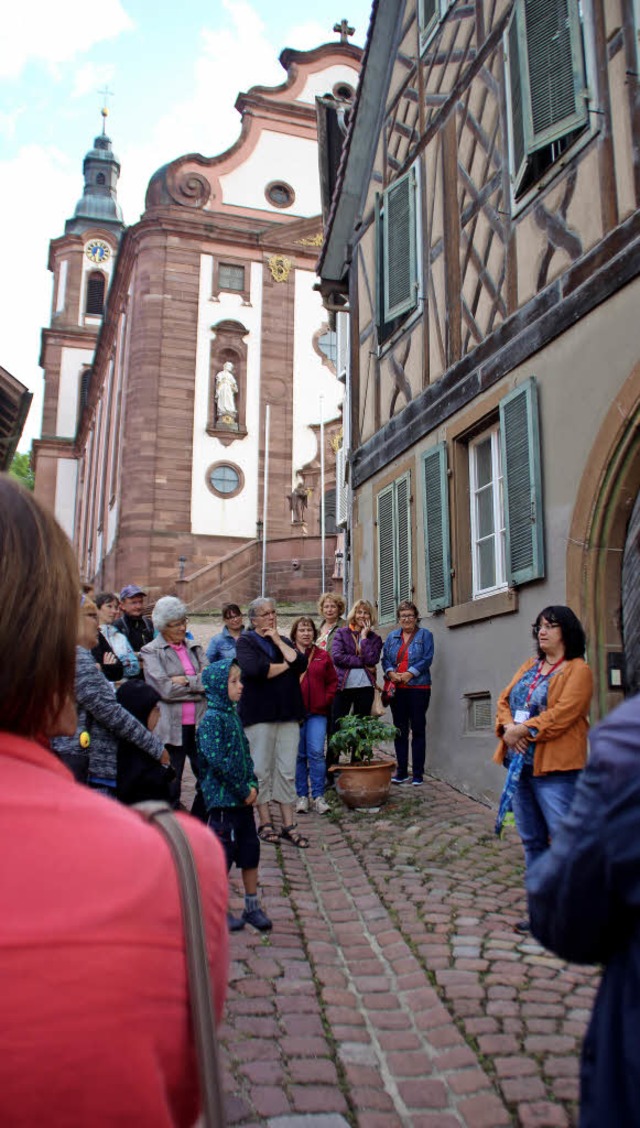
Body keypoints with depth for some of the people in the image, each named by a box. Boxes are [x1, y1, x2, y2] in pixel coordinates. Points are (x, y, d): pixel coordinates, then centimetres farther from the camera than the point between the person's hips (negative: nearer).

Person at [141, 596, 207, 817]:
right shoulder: (151, 652, -1)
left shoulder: (194, 648, 14)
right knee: (170, 787, 4)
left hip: (198, 725, 5)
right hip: (171, 728, -4)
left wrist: (186, 680, -10)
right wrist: (199, 684, -5)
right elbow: (165, 689, -13)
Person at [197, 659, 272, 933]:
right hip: (222, 799, -8)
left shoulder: (233, 714, 10)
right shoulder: (211, 719, -16)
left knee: (251, 851, 14)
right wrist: (243, 790, -17)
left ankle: (252, 906, 27)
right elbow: (217, 760, -23)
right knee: (223, 854, 3)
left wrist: (252, 785, 0)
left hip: (243, 798, 8)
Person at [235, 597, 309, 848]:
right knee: (261, 770, 1)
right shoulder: (246, 642, 1)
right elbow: (253, 669, -19)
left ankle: (288, 825, 10)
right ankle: (265, 823, 12)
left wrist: (279, 641, -4)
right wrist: (285, 666, -6)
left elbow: (301, 664, -1)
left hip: (288, 714, 5)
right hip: (259, 714, -4)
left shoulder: (284, 641, 17)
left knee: (287, 770, 4)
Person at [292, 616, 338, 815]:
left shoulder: (323, 656, 9)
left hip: (317, 712, 1)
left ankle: (318, 796, 2)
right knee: (298, 755, 5)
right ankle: (302, 796, 15)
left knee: (316, 752, -6)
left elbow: (333, 681, 13)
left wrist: (326, 700, 2)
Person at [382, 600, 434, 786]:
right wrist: (391, 673, -11)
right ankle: (402, 772, 15)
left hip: (418, 688, -4)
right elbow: (385, 658, 9)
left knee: (418, 730, 0)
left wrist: (409, 674, -16)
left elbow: (427, 659, -7)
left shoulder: (425, 635, 3)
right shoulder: (392, 636, 15)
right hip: (396, 689, 4)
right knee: (400, 730, 7)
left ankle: (418, 774, 5)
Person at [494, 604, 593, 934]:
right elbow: (504, 700, 13)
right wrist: (507, 728, -6)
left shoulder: (578, 670, -6)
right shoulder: (529, 667, 18)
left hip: (554, 769, -7)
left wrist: (523, 730, -17)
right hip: (520, 762, 8)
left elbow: (562, 714, -17)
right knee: (531, 840, 13)